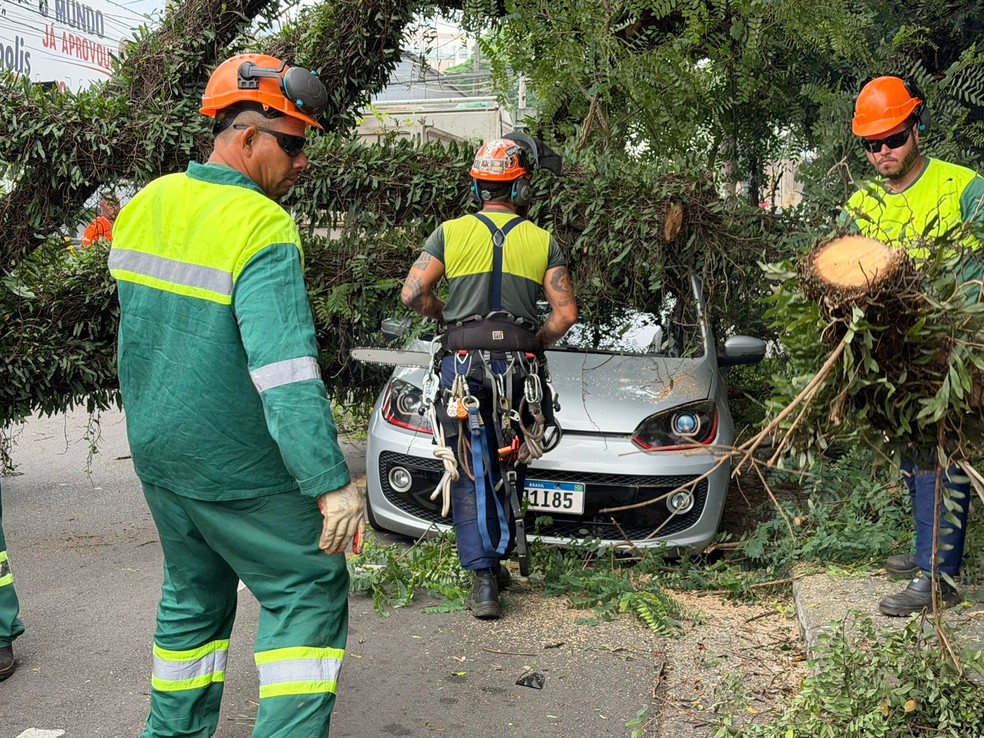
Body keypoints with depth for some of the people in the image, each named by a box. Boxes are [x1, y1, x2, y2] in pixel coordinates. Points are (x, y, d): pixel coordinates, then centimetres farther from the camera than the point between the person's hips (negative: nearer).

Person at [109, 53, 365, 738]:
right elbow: (285, 369, -29)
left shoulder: (145, 203, 5)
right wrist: (332, 482, -30)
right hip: (237, 468, -8)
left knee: (194, 592, 22)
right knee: (309, 593, 4)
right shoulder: (260, 226, -21)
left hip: (156, 451, 8)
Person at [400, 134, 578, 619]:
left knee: (470, 474, 3)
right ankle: (498, 559, 24)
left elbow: (412, 293, -4)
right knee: (508, 469, 16)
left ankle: (483, 578, -2)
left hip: (463, 364, -1)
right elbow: (565, 313, -1)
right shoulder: (543, 241, 3)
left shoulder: (451, 233, 2)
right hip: (517, 367, 1)